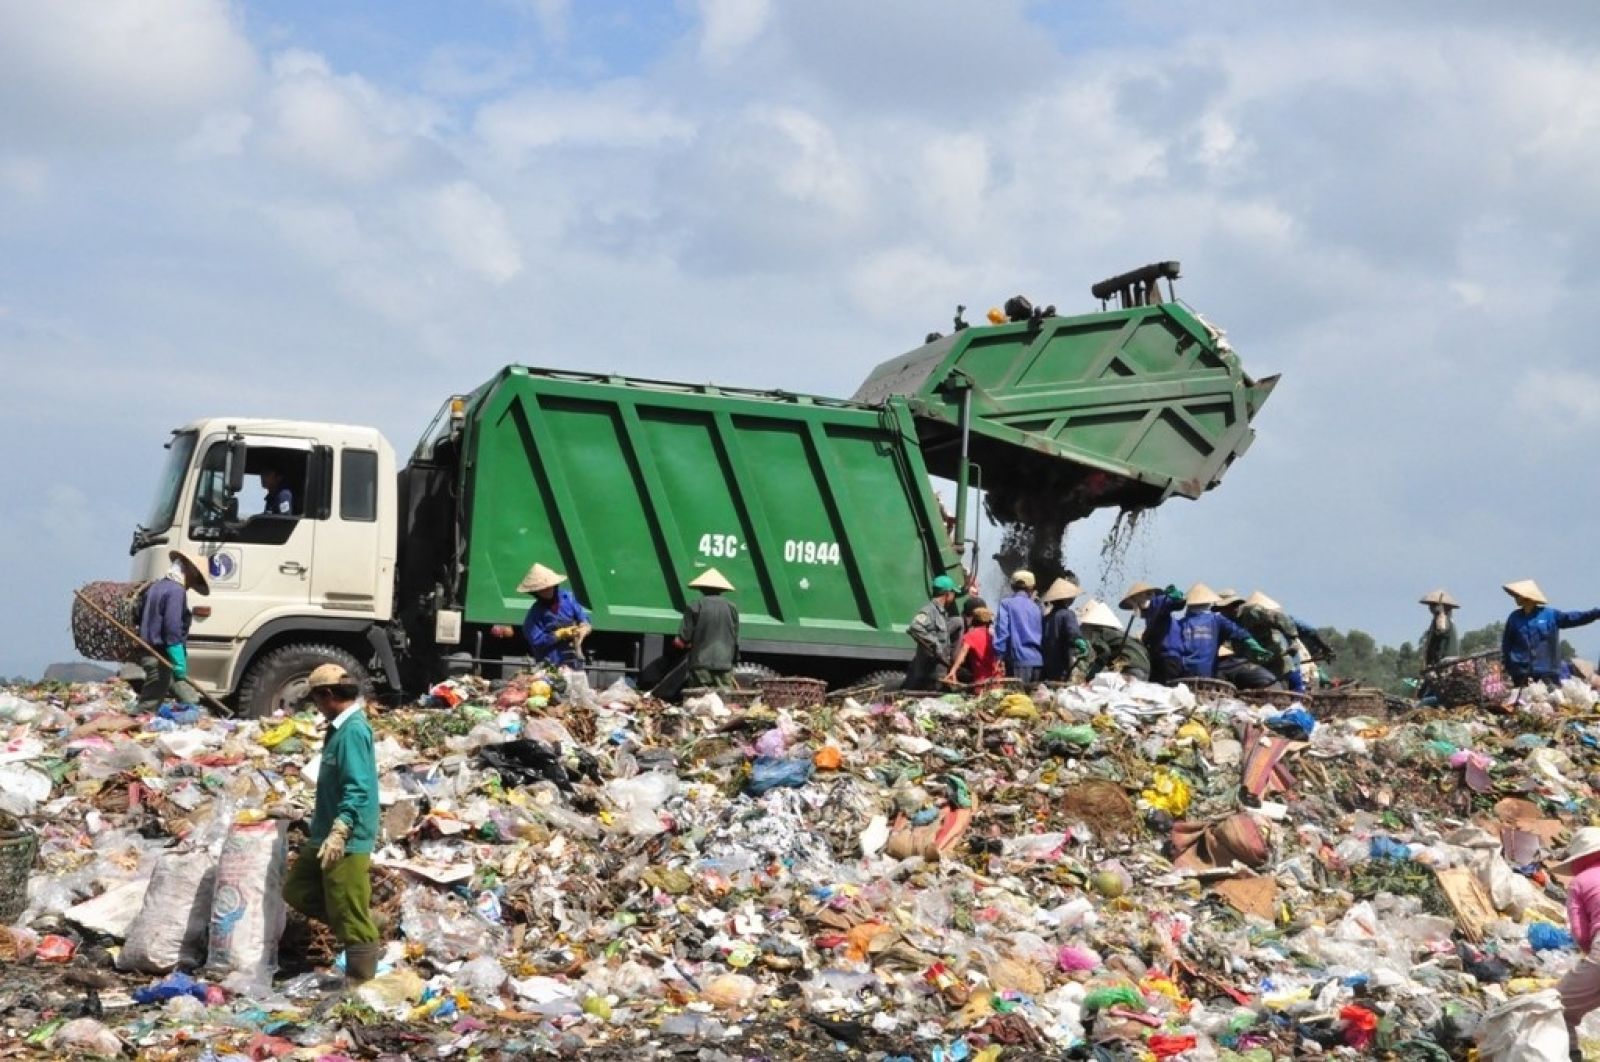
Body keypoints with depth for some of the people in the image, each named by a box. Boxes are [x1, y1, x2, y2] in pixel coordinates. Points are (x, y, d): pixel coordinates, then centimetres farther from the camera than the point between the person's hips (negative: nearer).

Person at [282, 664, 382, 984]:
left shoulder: (353, 730, -19)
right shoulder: (340, 727, 13)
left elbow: (358, 789, -27)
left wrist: (339, 832, -33)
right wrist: (320, 817, 33)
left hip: (347, 841, -11)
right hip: (326, 835, 11)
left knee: (349, 912, -3)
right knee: (296, 890, 17)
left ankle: (361, 980, 9)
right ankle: (364, 942, 20)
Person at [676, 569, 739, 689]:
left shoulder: (695, 606, -3)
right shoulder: (731, 608, 6)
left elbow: (684, 637, -4)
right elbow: (735, 638, 12)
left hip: (701, 662, -2)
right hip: (725, 664, 2)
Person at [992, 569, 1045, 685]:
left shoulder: (1006, 604, 1)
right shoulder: (1037, 607, 13)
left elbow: (1002, 631, -7)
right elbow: (1044, 635, 15)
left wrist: (999, 656, -6)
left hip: (1019, 659, -4)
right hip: (1038, 660, 4)